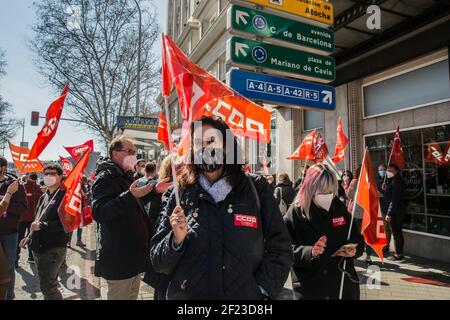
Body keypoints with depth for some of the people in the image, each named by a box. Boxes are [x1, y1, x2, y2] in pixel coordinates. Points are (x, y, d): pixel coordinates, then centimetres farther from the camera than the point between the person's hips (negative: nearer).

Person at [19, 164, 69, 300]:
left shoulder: (64, 196, -12)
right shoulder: (44, 197, 15)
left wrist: (41, 225, -19)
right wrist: (29, 237, 15)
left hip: (54, 248, -8)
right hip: (39, 247, 8)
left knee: (47, 286, -6)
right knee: (50, 284, 19)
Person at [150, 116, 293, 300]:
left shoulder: (257, 190, -7)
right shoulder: (182, 194, -5)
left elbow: (280, 249, -3)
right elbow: (157, 261, -2)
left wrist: (261, 291, -13)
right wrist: (177, 240, -20)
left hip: (245, 295, 0)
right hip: (186, 295, 1)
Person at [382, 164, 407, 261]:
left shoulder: (396, 182, -16)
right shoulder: (392, 181, 15)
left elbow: (394, 199, -21)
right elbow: (390, 196, 21)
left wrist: (389, 213, -21)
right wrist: (385, 189, 5)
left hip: (395, 212, -10)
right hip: (397, 212, 10)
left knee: (396, 233, -3)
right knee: (397, 232, 14)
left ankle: (399, 254, 4)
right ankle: (399, 253, 23)